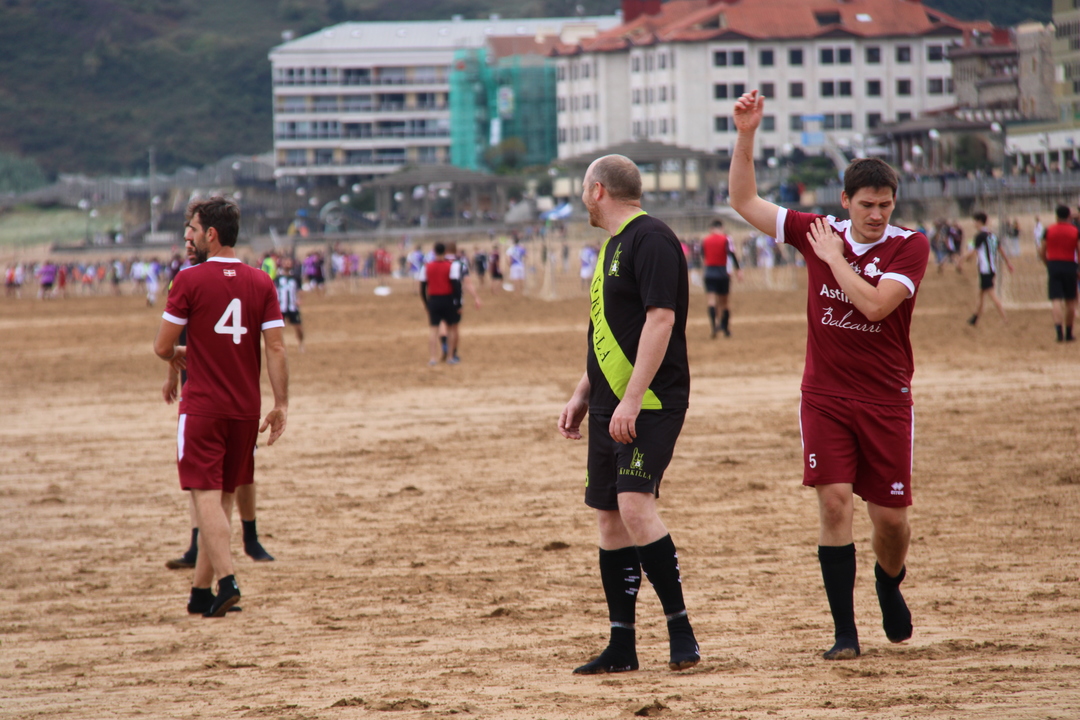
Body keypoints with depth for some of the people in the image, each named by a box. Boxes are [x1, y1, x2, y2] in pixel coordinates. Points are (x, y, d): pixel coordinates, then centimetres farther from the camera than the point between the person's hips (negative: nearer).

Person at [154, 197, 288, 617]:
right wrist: (281, 405, 1)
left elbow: (162, 347, -6)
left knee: (207, 496, -5)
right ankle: (201, 590, 19)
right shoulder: (261, 283, 3)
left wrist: (177, 356, 16)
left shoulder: (190, 281, -9)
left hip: (202, 406, -5)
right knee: (224, 498, 13)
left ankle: (226, 580, -21)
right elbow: (276, 349, -3)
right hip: (245, 409, 5)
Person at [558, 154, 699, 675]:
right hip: (610, 406, 10)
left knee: (635, 505, -20)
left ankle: (679, 626, -12)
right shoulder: (613, 245, 19)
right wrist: (583, 395, 22)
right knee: (610, 519, 7)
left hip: (650, 403, -10)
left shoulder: (650, 239, -12)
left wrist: (631, 400, -25)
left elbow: (660, 319, -20)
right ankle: (621, 647, 11)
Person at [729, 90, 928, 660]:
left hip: (886, 402, -1)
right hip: (825, 397, 1)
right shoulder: (819, 233, 2)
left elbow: (875, 304, -21)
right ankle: (845, 632, -6)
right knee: (834, 502, -11)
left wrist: (834, 259, -12)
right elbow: (744, 202, 4)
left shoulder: (910, 247, -6)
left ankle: (890, 583, 38)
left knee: (891, 516, 3)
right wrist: (746, 135, -6)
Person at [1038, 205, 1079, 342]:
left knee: (1056, 300, -6)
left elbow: (1042, 253, 7)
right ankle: (1068, 333, 19)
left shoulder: (1049, 230, 4)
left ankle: (1059, 331, -25)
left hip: (1053, 265, 0)